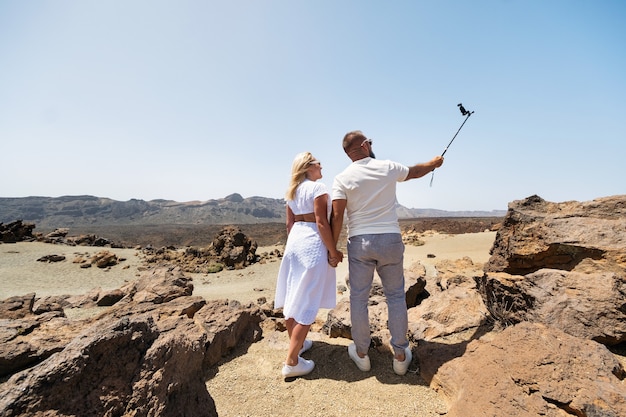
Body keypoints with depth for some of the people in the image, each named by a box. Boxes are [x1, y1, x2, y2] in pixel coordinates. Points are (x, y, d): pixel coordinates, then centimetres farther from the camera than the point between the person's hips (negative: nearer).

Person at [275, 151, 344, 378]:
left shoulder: (292, 191, 13)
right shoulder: (318, 187, -10)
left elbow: (289, 223, 14)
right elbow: (321, 223, -16)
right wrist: (333, 251, -12)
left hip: (295, 241, 9)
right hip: (313, 244, -8)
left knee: (293, 297, 16)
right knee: (307, 303, -1)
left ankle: (296, 342, 35)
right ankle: (292, 361, 7)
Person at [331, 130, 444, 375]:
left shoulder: (342, 178, -3)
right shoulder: (388, 168, 2)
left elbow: (337, 217, -10)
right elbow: (414, 172, 22)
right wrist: (434, 163, 43)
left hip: (359, 242, -1)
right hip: (390, 240, 2)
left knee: (358, 298, 10)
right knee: (396, 296, 13)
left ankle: (361, 354, 25)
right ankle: (400, 356, 25)